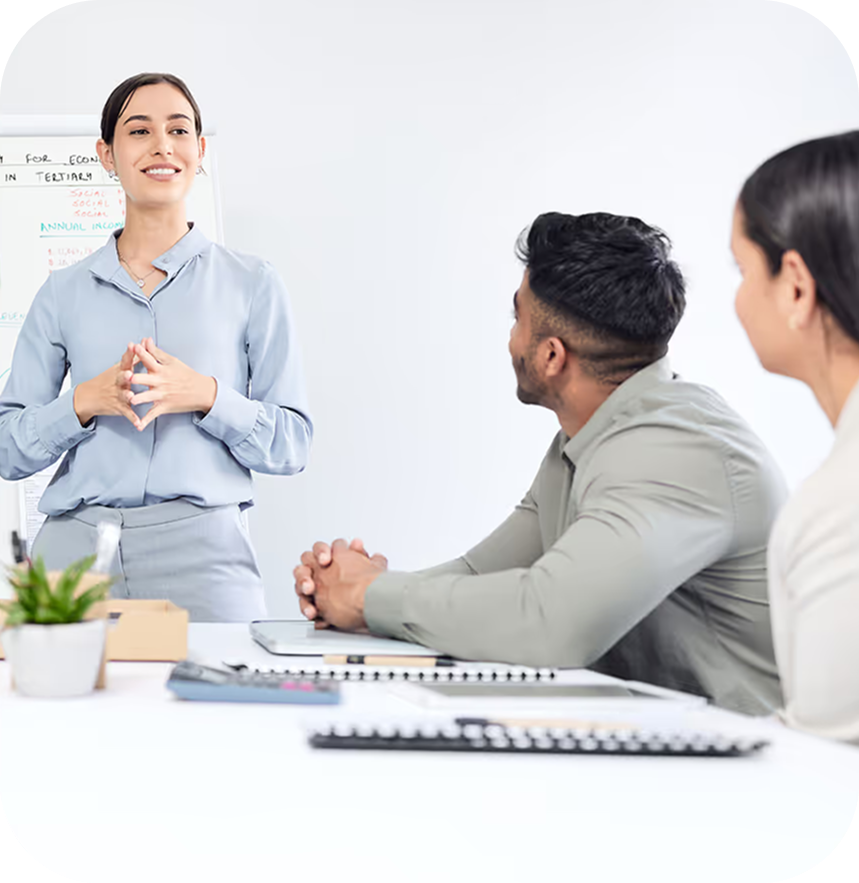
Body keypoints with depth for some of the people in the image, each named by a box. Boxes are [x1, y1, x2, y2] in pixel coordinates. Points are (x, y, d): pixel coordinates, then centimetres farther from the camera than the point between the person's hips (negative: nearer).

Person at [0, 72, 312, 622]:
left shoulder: (252, 284, 8)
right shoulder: (64, 293, 13)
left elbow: (291, 444, 4)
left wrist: (206, 396, -12)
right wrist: (85, 403, -8)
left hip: (201, 555, -1)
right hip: (76, 547, 2)